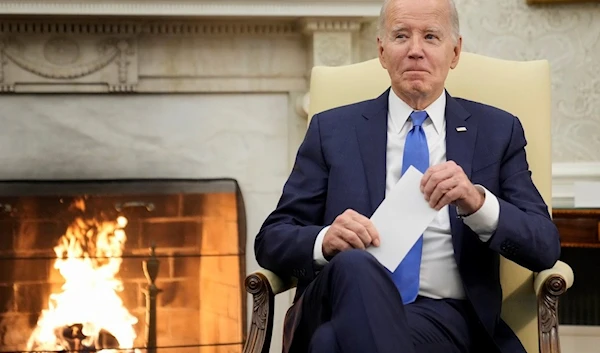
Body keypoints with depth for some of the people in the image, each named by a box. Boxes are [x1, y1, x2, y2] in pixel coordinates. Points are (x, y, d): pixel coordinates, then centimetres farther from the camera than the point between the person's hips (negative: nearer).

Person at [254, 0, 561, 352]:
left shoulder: (498, 131, 14)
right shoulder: (333, 129, 14)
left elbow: (545, 247, 5)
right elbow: (272, 239, 10)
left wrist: (478, 202, -16)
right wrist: (324, 240, -14)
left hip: (444, 315, -2)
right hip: (349, 302, 3)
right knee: (355, 266, -35)